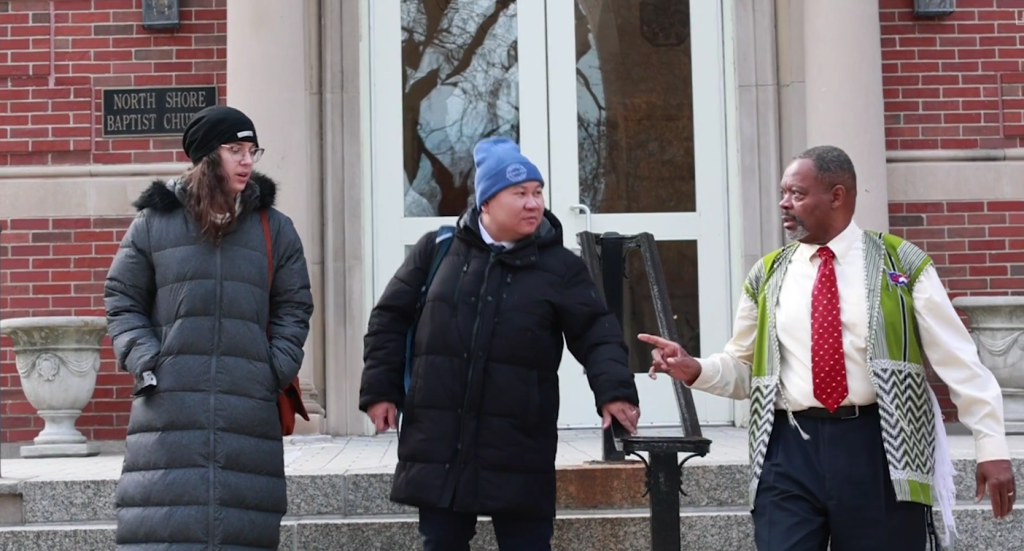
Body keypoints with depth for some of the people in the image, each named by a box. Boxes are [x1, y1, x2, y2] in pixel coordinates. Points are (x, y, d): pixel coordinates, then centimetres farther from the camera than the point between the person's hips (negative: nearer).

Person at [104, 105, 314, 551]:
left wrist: (276, 369, 0)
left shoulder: (274, 228, 11)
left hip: (250, 406, 1)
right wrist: (146, 361, -3)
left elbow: (294, 308, 13)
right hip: (170, 405, -1)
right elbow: (122, 301, 10)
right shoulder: (154, 222, 7)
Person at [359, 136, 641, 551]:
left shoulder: (560, 266, 1)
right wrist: (380, 388, 2)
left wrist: (615, 389, -23)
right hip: (438, 445, 2)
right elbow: (390, 319, 10)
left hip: (520, 450, -1)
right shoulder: (437, 250, 5)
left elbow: (596, 333, -5)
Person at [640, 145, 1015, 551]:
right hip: (791, 448, 2)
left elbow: (958, 360, 1)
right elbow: (742, 367, 16)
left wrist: (990, 444, -4)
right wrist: (695, 370, -4)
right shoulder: (766, 276, 11)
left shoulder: (902, 263, 2)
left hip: (878, 447, -2)